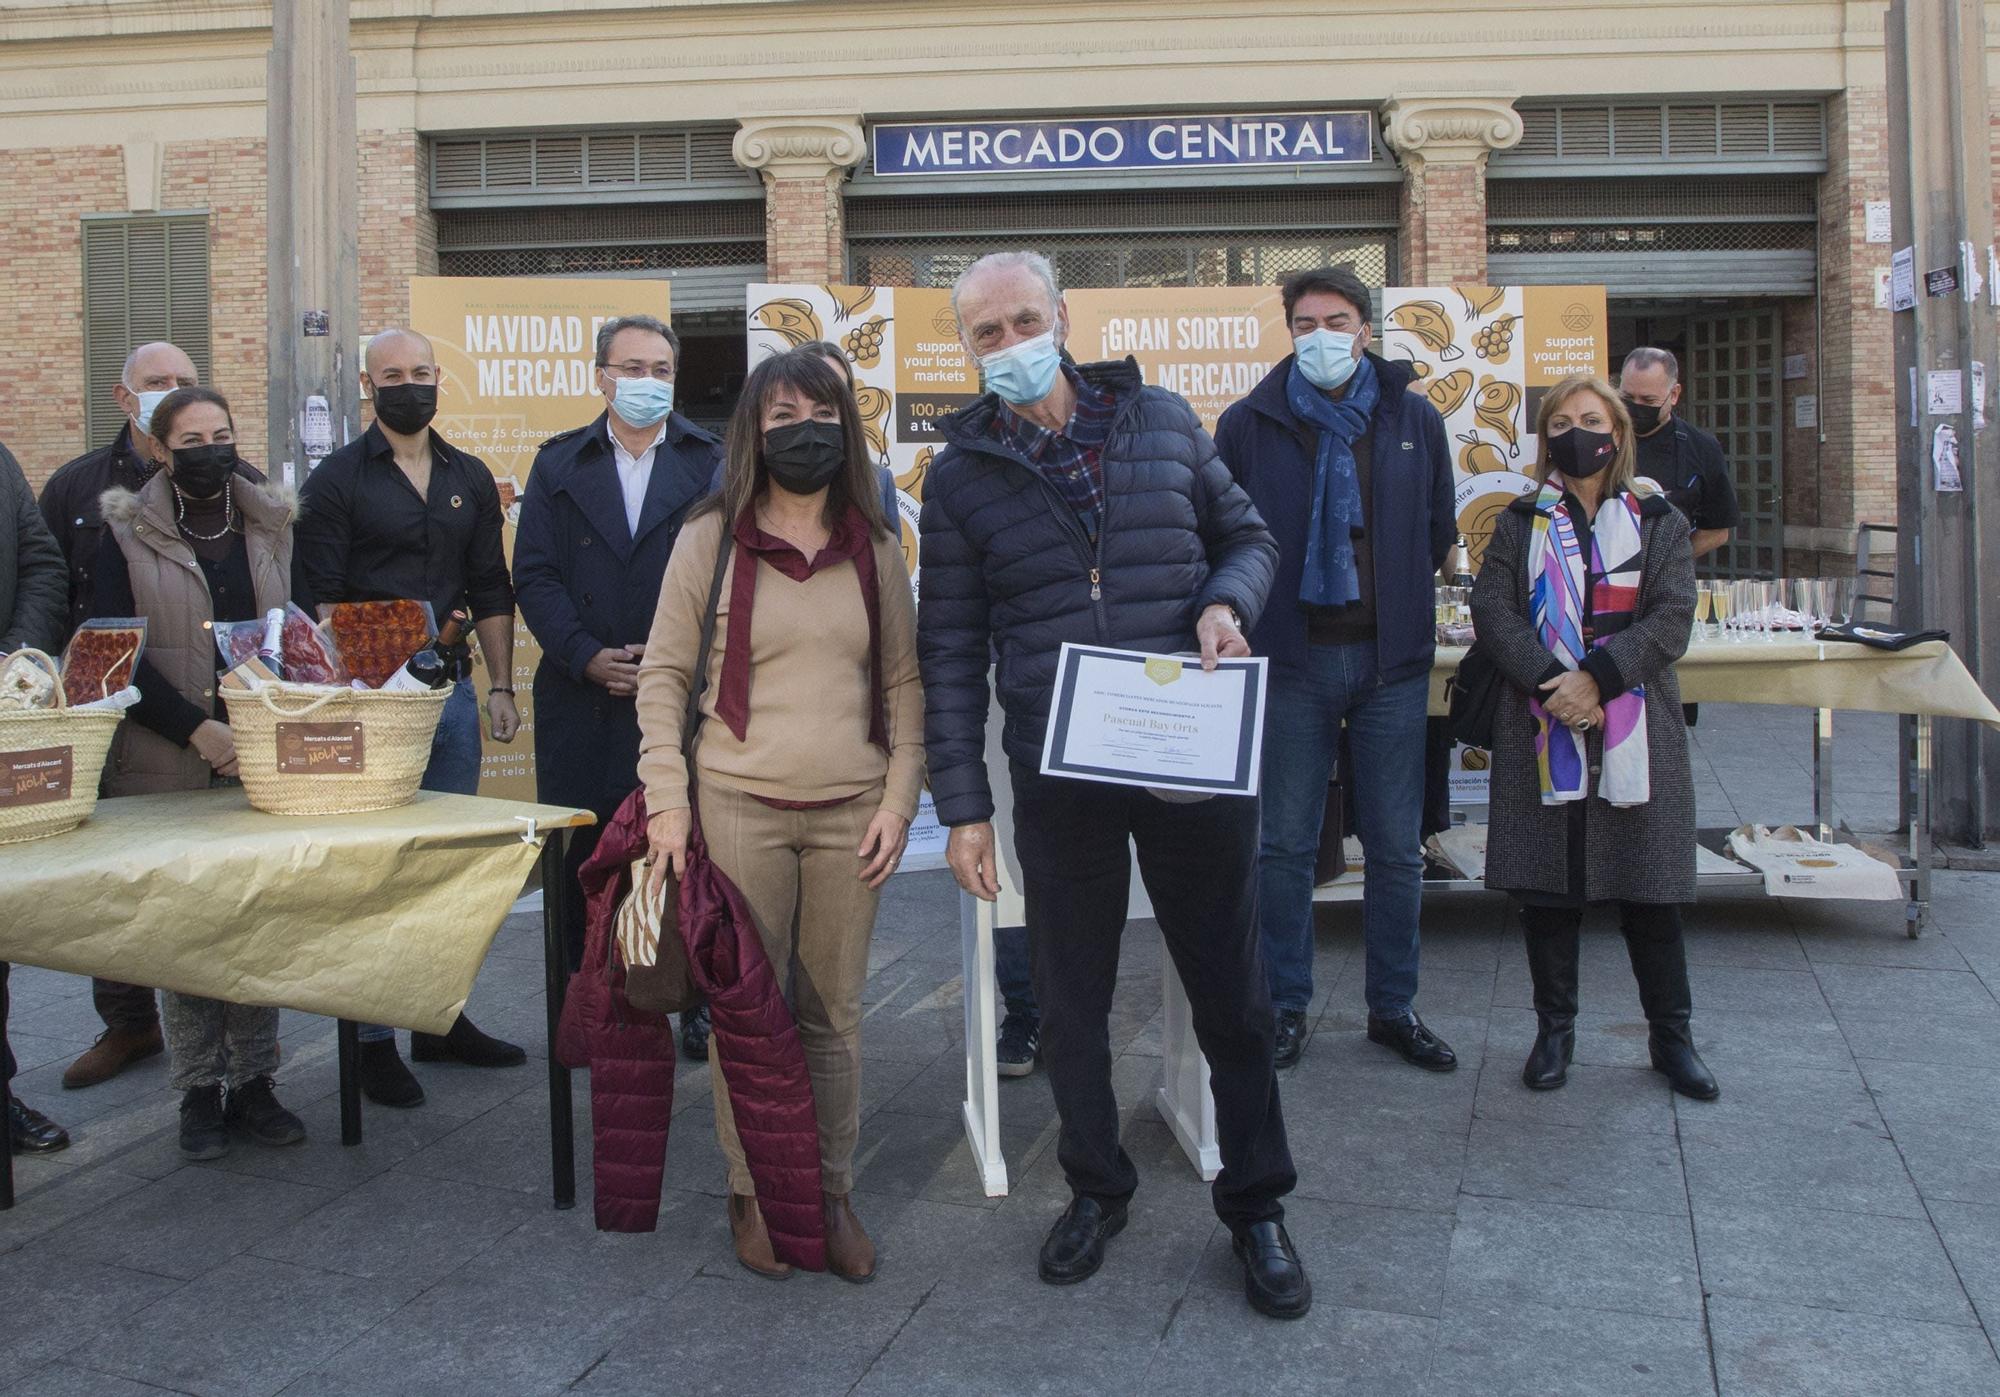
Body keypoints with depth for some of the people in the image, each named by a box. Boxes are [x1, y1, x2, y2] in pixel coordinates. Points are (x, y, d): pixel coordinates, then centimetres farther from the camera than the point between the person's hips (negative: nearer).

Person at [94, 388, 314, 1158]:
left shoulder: (273, 523, 11)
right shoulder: (126, 531, 3)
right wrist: (198, 730, -13)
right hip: (169, 763, -2)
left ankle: (252, 1080, 12)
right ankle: (199, 1088, 11)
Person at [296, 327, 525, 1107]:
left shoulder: (470, 479, 13)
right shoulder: (336, 480, 0)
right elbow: (320, 599, -5)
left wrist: (500, 685, 8)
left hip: (451, 692, 5)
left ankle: (443, 1019, 22)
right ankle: (375, 1041, 7)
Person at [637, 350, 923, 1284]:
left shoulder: (875, 548, 9)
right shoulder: (710, 541, 2)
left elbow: (905, 684, 10)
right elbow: (663, 674, 2)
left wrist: (898, 799, 2)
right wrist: (667, 797, -5)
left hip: (850, 814, 2)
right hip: (738, 808, -2)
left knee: (834, 1012, 9)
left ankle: (831, 1192, 23)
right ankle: (752, 1192, 21)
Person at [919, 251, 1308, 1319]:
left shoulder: (1161, 421, 4)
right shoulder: (961, 472, 2)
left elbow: (1247, 535, 15)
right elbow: (949, 650, 3)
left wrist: (1228, 600, -9)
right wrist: (961, 806, -1)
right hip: (1058, 778, 0)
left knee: (1230, 992, 9)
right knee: (1070, 998, 12)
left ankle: (1255, 1206, 28)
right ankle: (1096, 1188, 34)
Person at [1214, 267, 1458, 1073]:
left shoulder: (1415, 421, 6)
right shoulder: (1248, 425, 1)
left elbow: (1439, 532, 17)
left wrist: (1399, 596, 10)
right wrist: (1264, 600, 0)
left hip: (1391, 659, 2)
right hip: (1291, 659, -1)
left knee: (1396, 847, 7)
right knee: (1284, 845, 5)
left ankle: (1393, 1007, 21)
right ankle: (1286, 1005, 18)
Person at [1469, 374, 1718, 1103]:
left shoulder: (1659, 522, 8)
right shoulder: (1521, 523, 9)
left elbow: (1671, 618, -4)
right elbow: (1494, 610, -3)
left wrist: (1597, 680, -17)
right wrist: (1549, 683, -17)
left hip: (1636, 729, 0)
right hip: (1542, 730, 1)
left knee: (1650, 885, 4)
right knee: (1548, 882, 4)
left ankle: (1671, 1035, 17)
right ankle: (1555, 1029, 18)